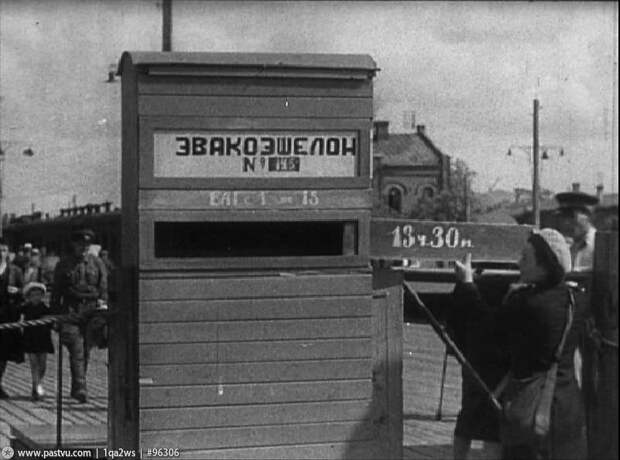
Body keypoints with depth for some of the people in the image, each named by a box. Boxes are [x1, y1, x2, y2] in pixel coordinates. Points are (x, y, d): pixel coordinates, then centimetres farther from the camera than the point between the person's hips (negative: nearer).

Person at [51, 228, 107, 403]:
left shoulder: (97, 263, 10)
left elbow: (104, 286, 12)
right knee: (76, 350, -13)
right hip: (70, 311, -2)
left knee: (86, 350, 4)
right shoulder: (64, 264, 7)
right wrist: (55, 315, 6)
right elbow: (56, 291, 10)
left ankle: (77, 389, 16)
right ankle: (80, 388, -20)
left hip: (91, 311, 2)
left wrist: (102, 302, -2)